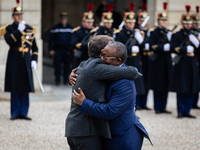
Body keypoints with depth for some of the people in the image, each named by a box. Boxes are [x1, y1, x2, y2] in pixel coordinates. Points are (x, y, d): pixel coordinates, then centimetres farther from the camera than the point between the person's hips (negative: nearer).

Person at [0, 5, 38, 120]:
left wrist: (34, 60, 3)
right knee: (15, 88, 0)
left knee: (25, 89, 2)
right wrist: (19, 30, -22)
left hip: (26, 62, 3)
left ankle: (23, 113, 8)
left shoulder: (29, 29, 10)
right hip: (14, 62, -3)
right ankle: (15, 112, 8)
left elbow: (34, 47, 14)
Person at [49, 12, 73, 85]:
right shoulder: (55, 28, 4)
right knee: (57, 65, -4)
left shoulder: (70, 28, 10)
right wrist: (51, 49, -4)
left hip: (67, 50, 2)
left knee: (67, 65, 3)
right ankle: (57, 80, 4)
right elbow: (51, 39, 4)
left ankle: (66, 79, 14)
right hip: (58, 50, -1)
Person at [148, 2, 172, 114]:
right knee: (158, 86, 0)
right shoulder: (154, 33, -3)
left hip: (167, 62, 5)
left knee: (166, 86, 6)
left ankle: (163, 107, 12)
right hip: (158, 62, -5)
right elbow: (152, 47, -14)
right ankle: (157, 108, 8)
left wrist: (170, 39, -7)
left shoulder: (169, 33, 14)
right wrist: (164, 47, -22)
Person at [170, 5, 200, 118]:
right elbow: (173, 48, -14)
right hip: (181, 64, -5)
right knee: (181, 90, -3)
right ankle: (181, 112, 4)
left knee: (191, 90, 6)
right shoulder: (177, 35, -2)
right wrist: (185, 49, -20)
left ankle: (187, 111, 13)